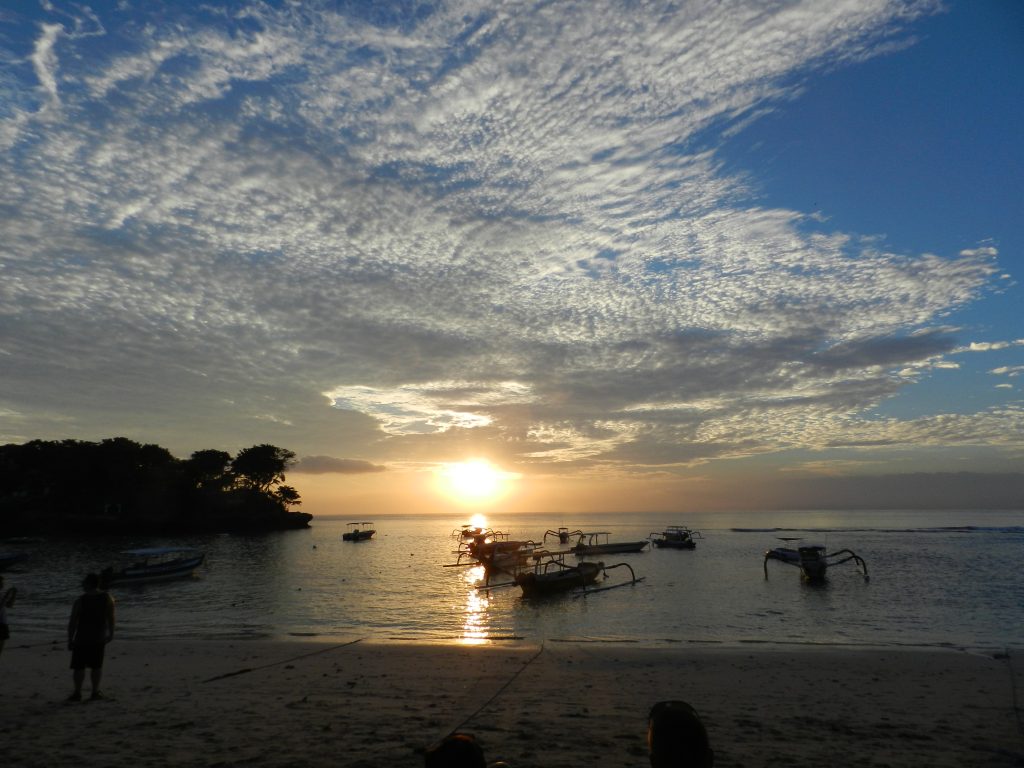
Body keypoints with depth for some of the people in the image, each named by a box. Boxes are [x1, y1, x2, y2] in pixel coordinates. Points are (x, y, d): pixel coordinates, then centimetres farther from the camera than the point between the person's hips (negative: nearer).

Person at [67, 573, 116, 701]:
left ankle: (77, 693, 11)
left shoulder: (80, 601, -14)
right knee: (96, 666, 12)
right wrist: (111, 633, 8)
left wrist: (70, 640, -3)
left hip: (82, 638, -2)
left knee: (79, 667, 10)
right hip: (99, 638, 2)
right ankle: (95, 692, 14)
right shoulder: (108, 599, -7)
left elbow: (73, 622, -12)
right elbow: (111, 618, -4)